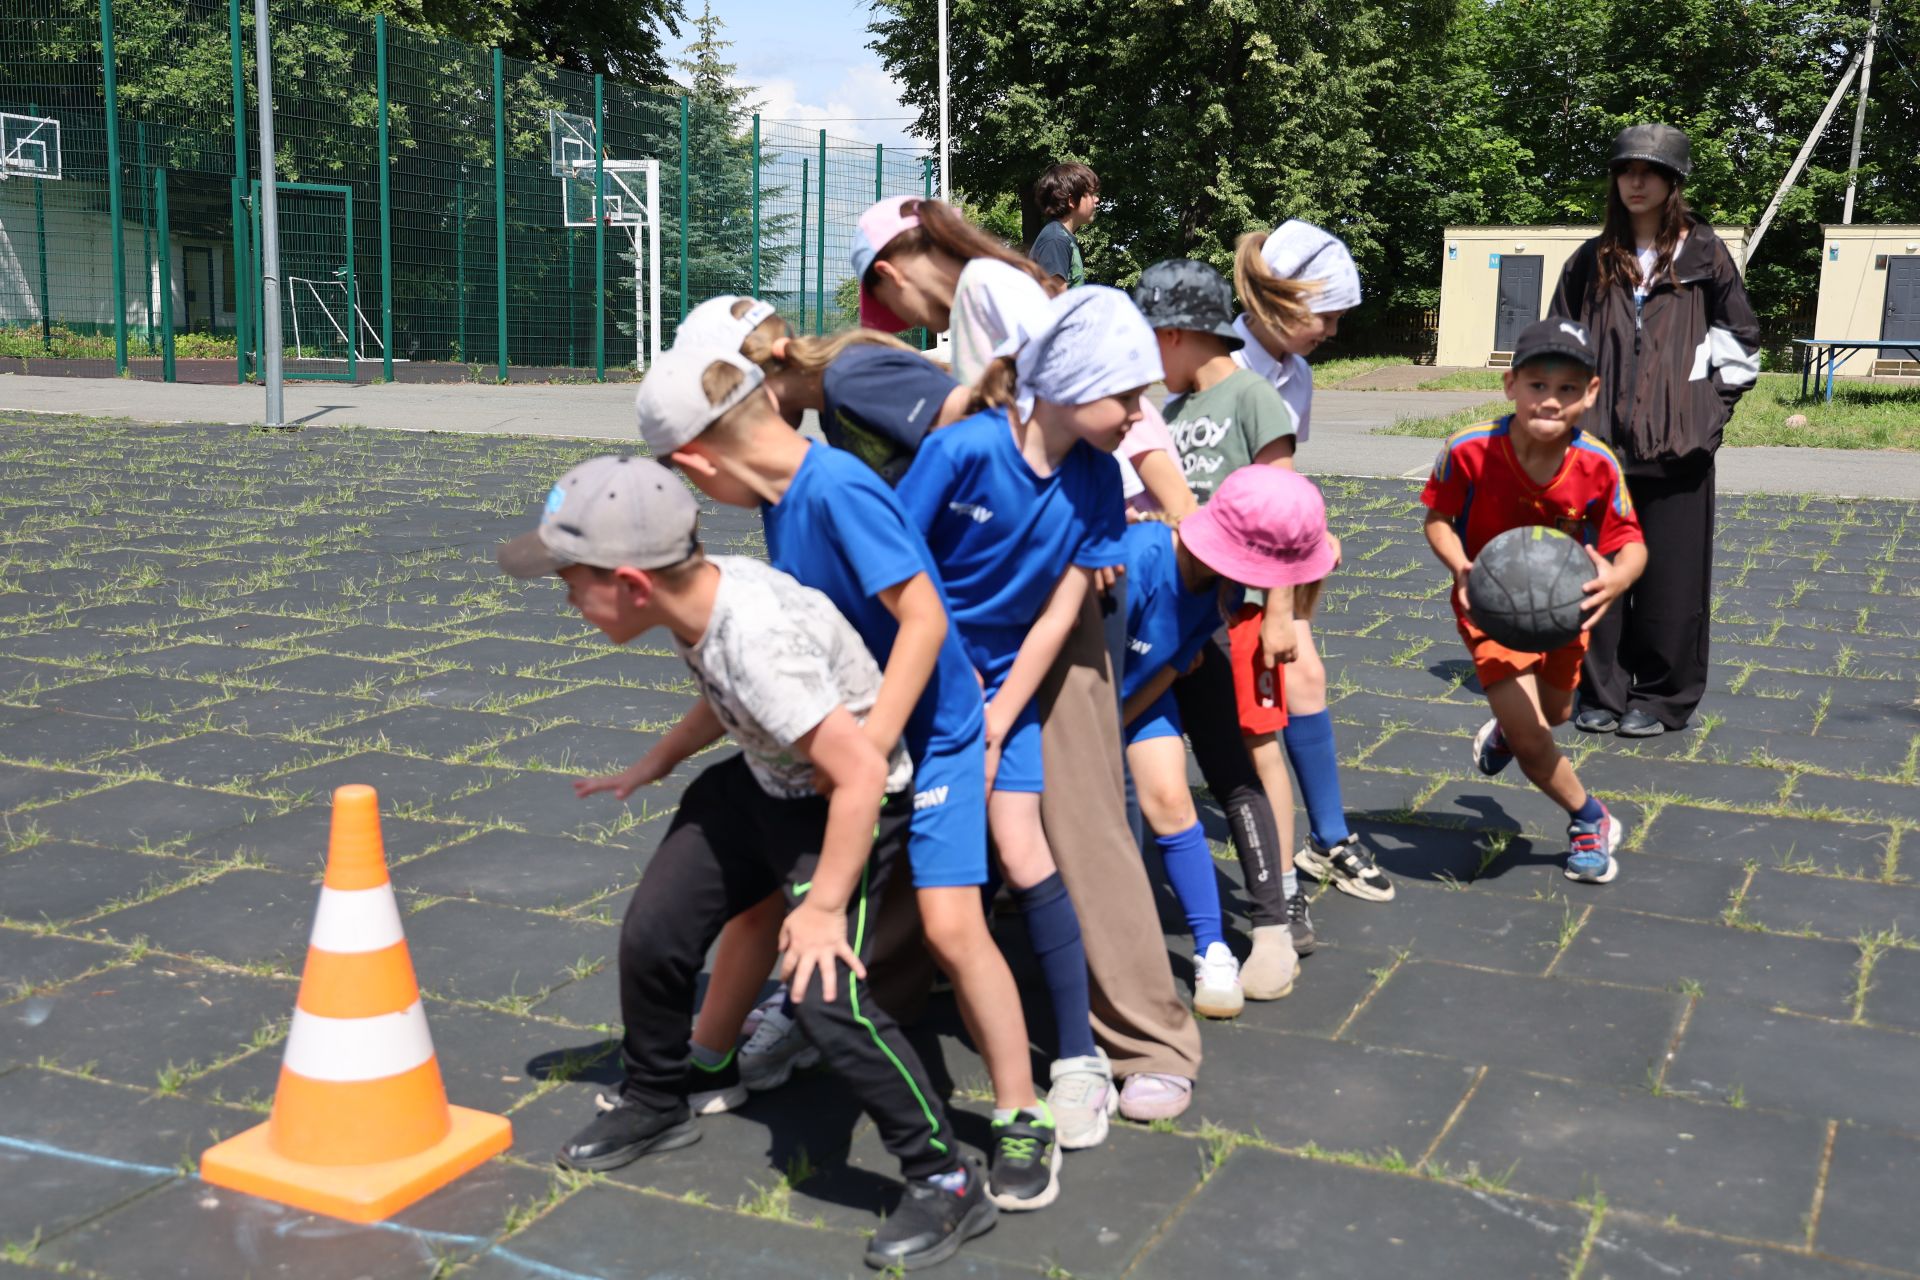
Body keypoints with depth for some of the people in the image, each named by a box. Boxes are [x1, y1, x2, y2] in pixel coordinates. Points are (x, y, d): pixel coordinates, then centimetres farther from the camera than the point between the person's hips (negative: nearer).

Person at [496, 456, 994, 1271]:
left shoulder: (757, 641, -37)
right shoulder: (698, 592, -11)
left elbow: (861, 773, -35)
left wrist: (823, 906, -28)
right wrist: (653, 766, 18)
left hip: (849, 802, -9)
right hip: (761, 783, 9)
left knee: (821, 989, -24)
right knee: (651, 935, 9)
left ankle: (946, 1185, -6)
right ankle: (653, 1105, 38)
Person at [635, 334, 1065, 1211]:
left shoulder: (837, 489, -25)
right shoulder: (781, 497, 1)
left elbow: (923, 618, -28)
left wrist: (870, 746, -29)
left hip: (928, 735, -9)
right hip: (834, 736, 9)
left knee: (950, 924, -15)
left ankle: (1021, 1121, 3)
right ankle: (704, 1061, 32)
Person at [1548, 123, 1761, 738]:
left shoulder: (1704, 255, 2)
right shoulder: (1592, 261, 9)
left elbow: (1738, 340, 6)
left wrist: (1710, 405, -1)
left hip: (1676, 444, -3)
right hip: (1601, 440, 3)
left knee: (1670, 577, 1)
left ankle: (1662, 697, 12)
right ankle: (1604, 690, 17)